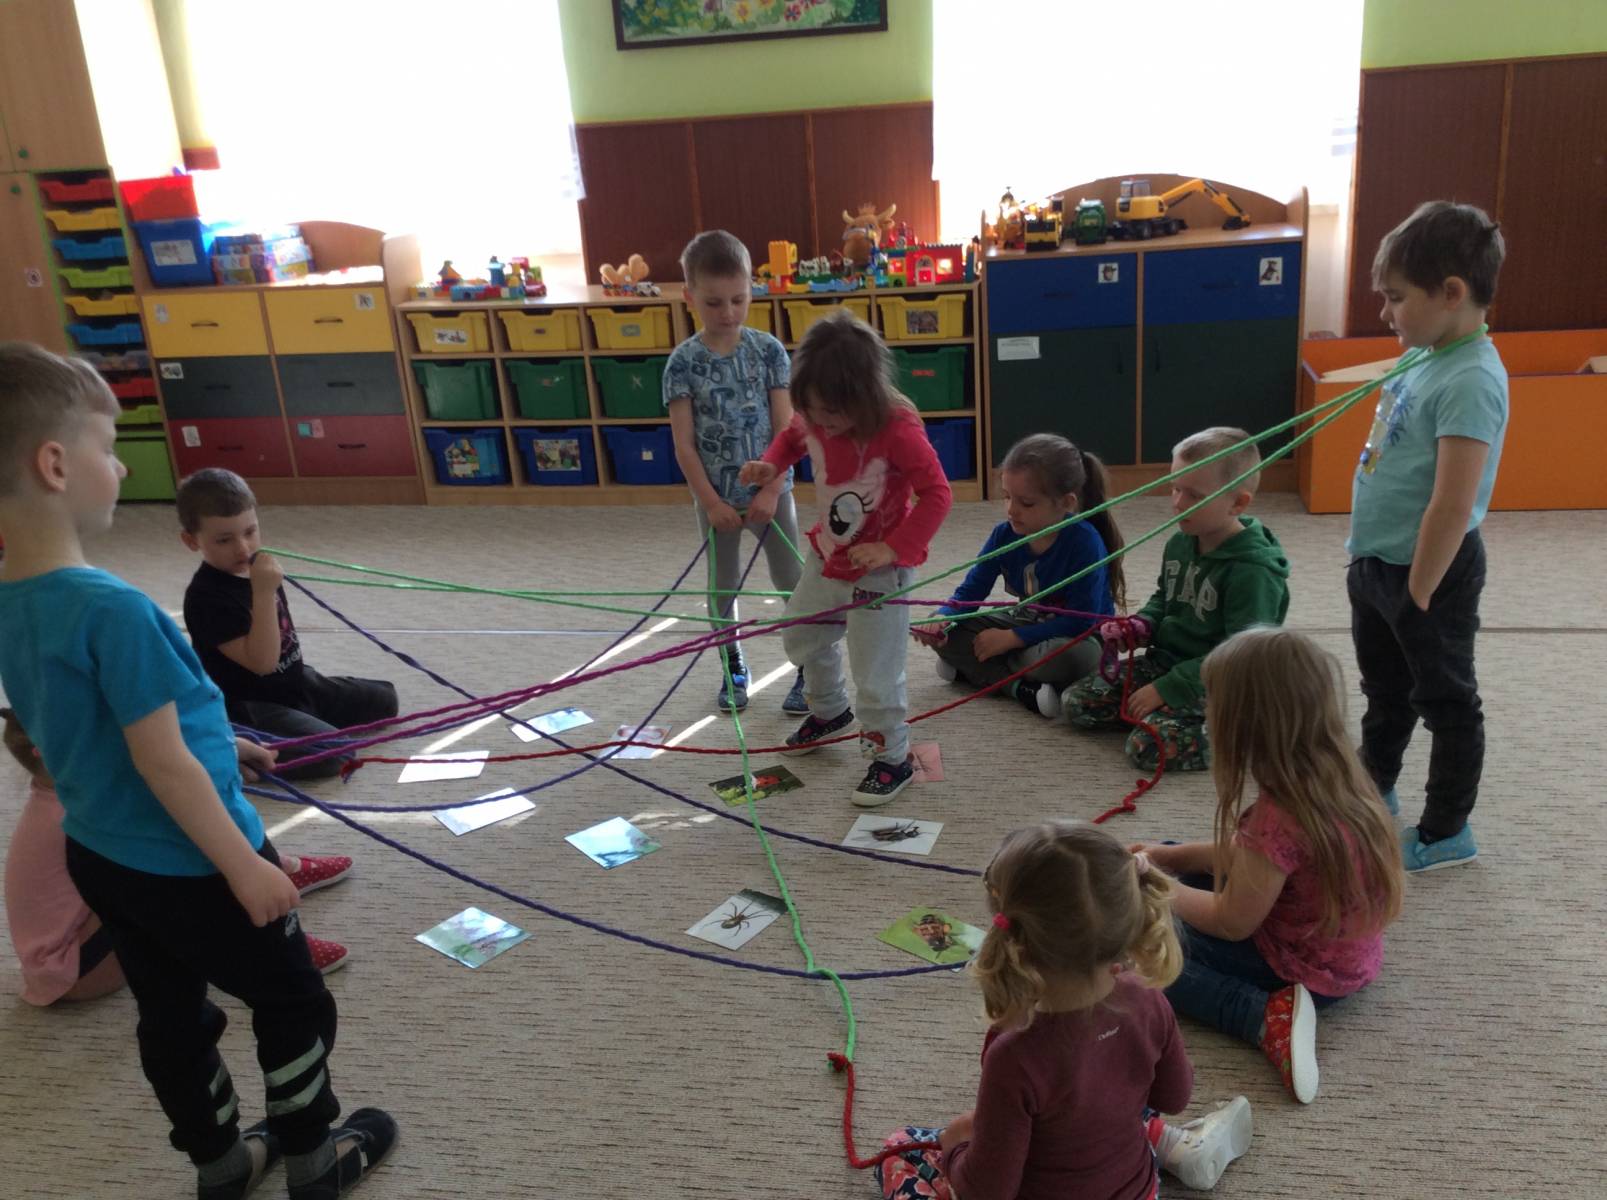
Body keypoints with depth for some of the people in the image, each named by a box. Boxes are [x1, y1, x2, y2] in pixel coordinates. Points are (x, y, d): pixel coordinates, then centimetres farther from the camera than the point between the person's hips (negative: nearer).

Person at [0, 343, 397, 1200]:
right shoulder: (112, 609, -30)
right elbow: (162, 764, -26)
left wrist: (217, 745, 18)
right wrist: (245, 867, -18)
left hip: (100, 856, 8)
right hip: (184, 866, -8)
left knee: (172, 1017, 23)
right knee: (295, 1003, 14)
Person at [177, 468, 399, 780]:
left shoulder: (256, 568, 3)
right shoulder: (206, 597, -24)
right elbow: (262, 661, -30)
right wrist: (263, 593, -35)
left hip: (295, 683, 9)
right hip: (250, 705, -9)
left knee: (384, 698, 13)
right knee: (334, 752, -29)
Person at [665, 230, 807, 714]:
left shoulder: (769, 350, -7)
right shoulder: (683, 362, -8)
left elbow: (786, 429, -8)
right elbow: (684, 444, -8)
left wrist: (771, 491, -15)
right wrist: (711, 502, -12)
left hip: (771, 491, 0)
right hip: (716, 498, 1)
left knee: (793, 583, 6)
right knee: (723, 587, 15)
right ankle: (734, 667, 34)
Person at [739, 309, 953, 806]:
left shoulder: (898, 430, -27)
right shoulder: (814, 420, -8)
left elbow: (937, 494, -23)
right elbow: (792, 435, 16)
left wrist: (893, 548, -32)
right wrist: (771, 464, -6)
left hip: (880, 570, -8)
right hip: (827, 559, 8)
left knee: (876, 674, -4)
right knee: (801, 636, 25)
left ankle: (892, 759, 18)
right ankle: (829, 711, 51)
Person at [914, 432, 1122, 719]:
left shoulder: (1085, 542, -25)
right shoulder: (1004, 535, -10)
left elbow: (1080, 620, -26)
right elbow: (971, 591, -2)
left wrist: (1011, 638, -25)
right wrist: (941, 620, -24)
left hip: (1078, 638, -5)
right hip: (1029, 627, 6)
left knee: (1074, 656, -41)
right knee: (949, 632, -12)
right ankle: (1021, 687, -24)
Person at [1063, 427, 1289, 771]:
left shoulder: (1252, 570, -22)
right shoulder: (1180, 544, 3)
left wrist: (1167, 689, -23)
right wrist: (1139, 626, -1)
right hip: (1167, 661, 8)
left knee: (1149, 747, -28)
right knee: (1075, 703, -4)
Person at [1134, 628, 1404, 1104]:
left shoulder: (1278, 817, -34)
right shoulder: (1336, 774, -7)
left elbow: (1231, 923, -21)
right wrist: (1173, 857, 8)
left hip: (1305, 972, -9)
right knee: (1193, 870, 22)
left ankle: (1268, 1018, -16)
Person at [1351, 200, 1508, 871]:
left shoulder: (1471, 381, -24)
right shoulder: (1427, 358, 4)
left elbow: (1452, 506, -27)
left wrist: (1418, 593, -21)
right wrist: (1373, 565, 16)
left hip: (1428, 572, -9)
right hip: (1379, 563, 9)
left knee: (1445, 699, 9)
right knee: (1385, 691, 24)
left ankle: (1446, 833, 25)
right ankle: (1374, 791, 44)